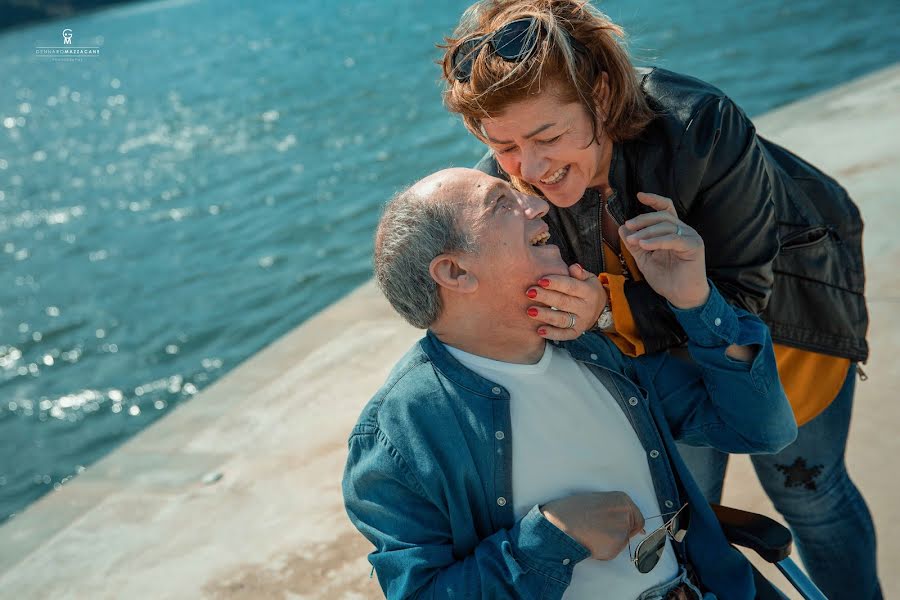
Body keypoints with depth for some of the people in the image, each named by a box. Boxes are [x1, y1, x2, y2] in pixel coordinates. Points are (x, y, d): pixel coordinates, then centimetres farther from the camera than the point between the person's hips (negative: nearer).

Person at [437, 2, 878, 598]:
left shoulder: (700, 126, -39)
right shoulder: (505, 184, -26)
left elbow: (741, 293, -33)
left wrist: (611, 308, -45)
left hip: (780, 312, -2)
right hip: (661, 340, 3)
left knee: (804, 487, 18)